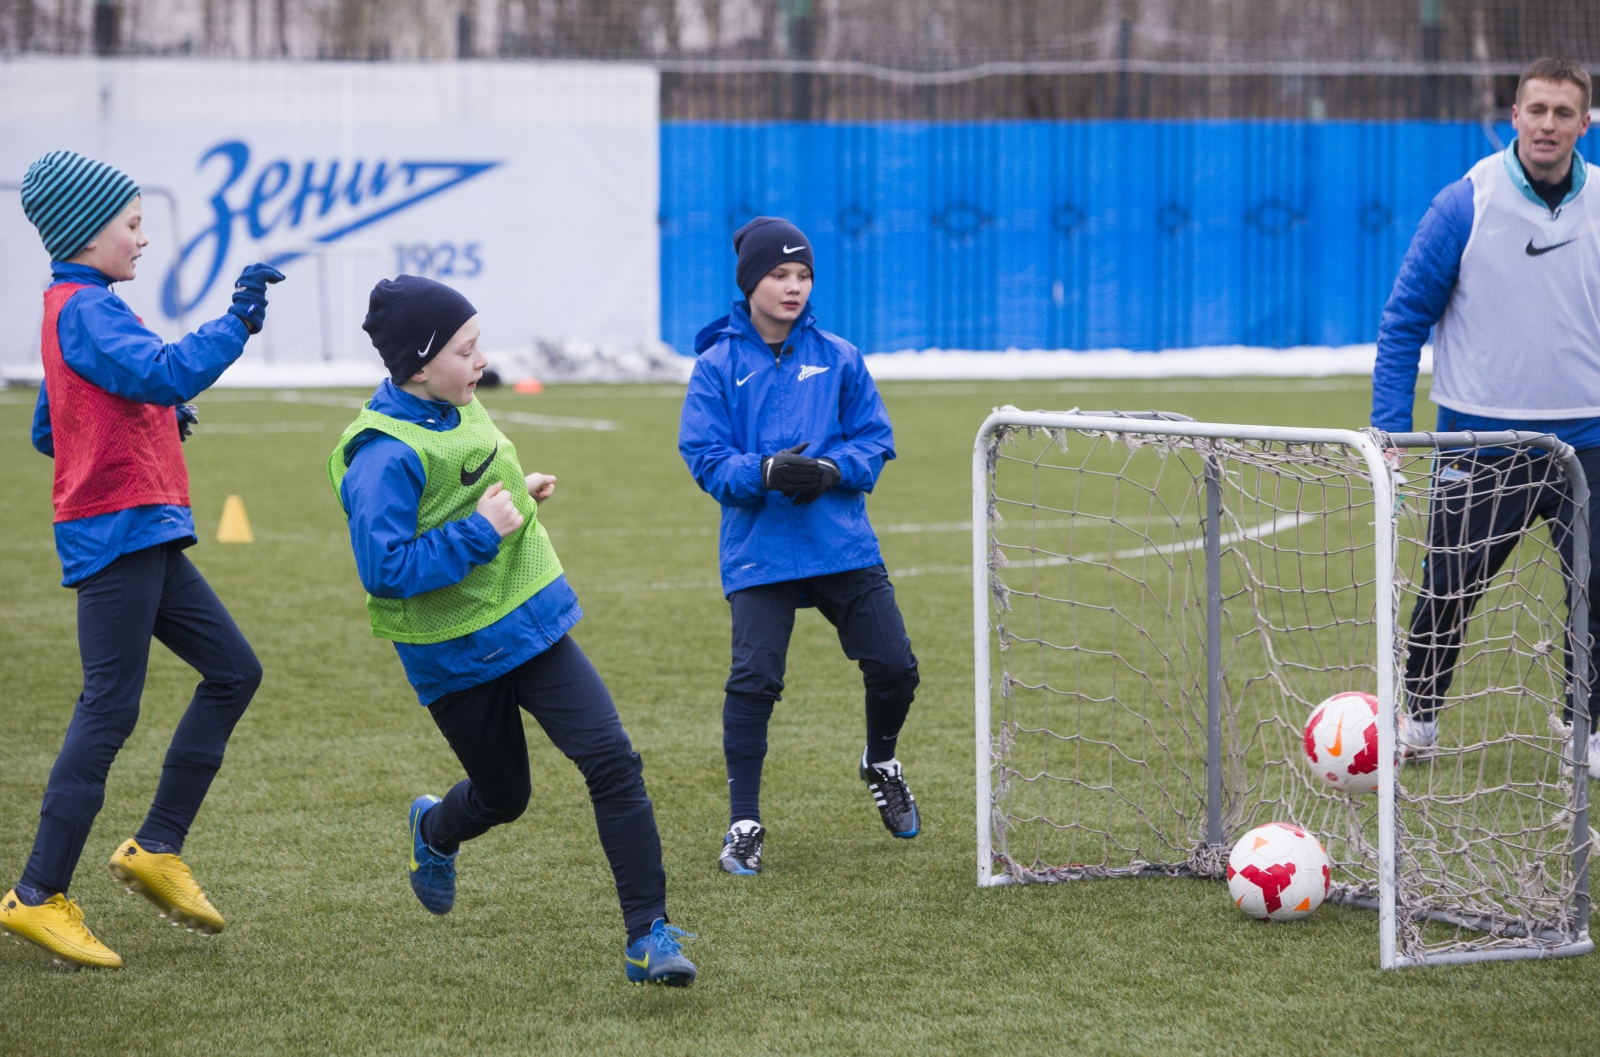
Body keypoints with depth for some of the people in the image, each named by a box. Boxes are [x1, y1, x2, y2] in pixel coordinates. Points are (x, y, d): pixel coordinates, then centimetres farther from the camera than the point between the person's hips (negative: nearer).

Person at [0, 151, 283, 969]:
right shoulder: (86, 309, -12)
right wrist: (237, 321, -27)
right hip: (116, 531, -10)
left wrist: (151, 420, 19)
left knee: (232, 671, 10)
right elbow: (164, 373, -29)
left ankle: (157, 849, 12)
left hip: (146, 538, 10)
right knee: (110, 709, -9)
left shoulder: (72, 310, 19)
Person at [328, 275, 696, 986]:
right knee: (503, 797, 14)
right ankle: (434, 832, 52)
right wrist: (481, 531, -27)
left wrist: (520, 496, 5)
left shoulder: (458, 408, 3)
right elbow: (385, 568, -29)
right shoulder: (385, 456, -23)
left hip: (528, 625, 6)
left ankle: (649, 935, -7)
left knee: (612, 760, -10)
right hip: (457, 655, -6)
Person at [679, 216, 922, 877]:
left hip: (844, 546, 2)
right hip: (759, 550, -2)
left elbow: (875, 442, 5)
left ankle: (880, 764, 35)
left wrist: (832, 469, -15)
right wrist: (766, 472, -22)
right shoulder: (718, 365, 0)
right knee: (754, 680, -11)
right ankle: (743, 825, 1)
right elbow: (704, 456, -5)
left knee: (894, 667, 2)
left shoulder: (839, 358, 6)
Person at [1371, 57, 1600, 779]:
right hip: (1479, 442, -2)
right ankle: (1418, 720, 23)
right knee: (1445, 592, 4)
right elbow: (1404, 320, -2)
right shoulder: (1467, 205, -7)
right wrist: (1389, 428, -7)